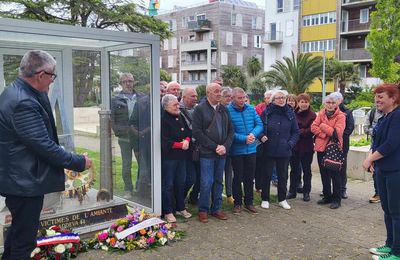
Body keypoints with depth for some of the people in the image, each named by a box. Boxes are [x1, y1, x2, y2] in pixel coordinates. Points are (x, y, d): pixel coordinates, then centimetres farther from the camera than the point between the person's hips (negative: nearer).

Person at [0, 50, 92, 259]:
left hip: (18, 178, 10)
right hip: (25, 183, -10)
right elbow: (45, 146, -24)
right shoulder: (23, 103, -26)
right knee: (24, 241, 4)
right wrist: (79, 162, -15)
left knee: (18, 232, 26)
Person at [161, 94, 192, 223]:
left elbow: (188, 131, 16)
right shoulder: (163, 120, -15)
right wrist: (180, 145, -13)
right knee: (168, 185, 2)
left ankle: (181, 208, 30)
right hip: (168, 157, -7)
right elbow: (164, 141, -20)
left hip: (182, 156, 8)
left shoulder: (180, 117, 9)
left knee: (181, 183, 15)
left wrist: (187, 140, -6)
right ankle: (167, 212, 14)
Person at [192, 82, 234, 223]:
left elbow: (230, 130, 11)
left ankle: (216, 208, 24)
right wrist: (214, 147, -13)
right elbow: (197, 132, -11)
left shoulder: (224, 110, 12)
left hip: (222, 153, 5)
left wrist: (225, 146, -6)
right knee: (206, 183, -3)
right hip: (207, 153, -5)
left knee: (218, 182, 12)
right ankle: (203, 210, 12)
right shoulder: (200, 109, -4)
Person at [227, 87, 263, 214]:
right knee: (238, 177, 9)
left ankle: (249, 202, 28)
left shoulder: (251, 109, 1)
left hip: (251, 149, 4)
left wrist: (253, 134, -19)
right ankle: (237, 203, 23)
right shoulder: (227, 111, -12)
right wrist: (244, 138, -22)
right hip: (236, 150, -4)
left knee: (250, 177, 13)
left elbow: (259, 125, 1)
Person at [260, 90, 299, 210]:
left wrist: (291, 143, -6)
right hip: (269, 150, -2)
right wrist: (262, 137, -14)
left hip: (284, 151, 2)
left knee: (283, 176, 13)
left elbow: (295, 131, 6)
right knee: (267, 175, 8)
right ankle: (265, 199, 21)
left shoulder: (290, 113, 1)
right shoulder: (266, 112, -5)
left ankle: (282, 199, 28)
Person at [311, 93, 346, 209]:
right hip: (321, 147, 5)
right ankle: (327, 196, 26)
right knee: (324, 173, 13)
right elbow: (313, 127, -3)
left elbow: (338, 132, -19)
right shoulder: (321, 113, 8)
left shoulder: (340, 116, -7)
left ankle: (336, 199, 9)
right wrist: (325, 134, -15)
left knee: (335, 174, 0)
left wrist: (323, 126, -11)